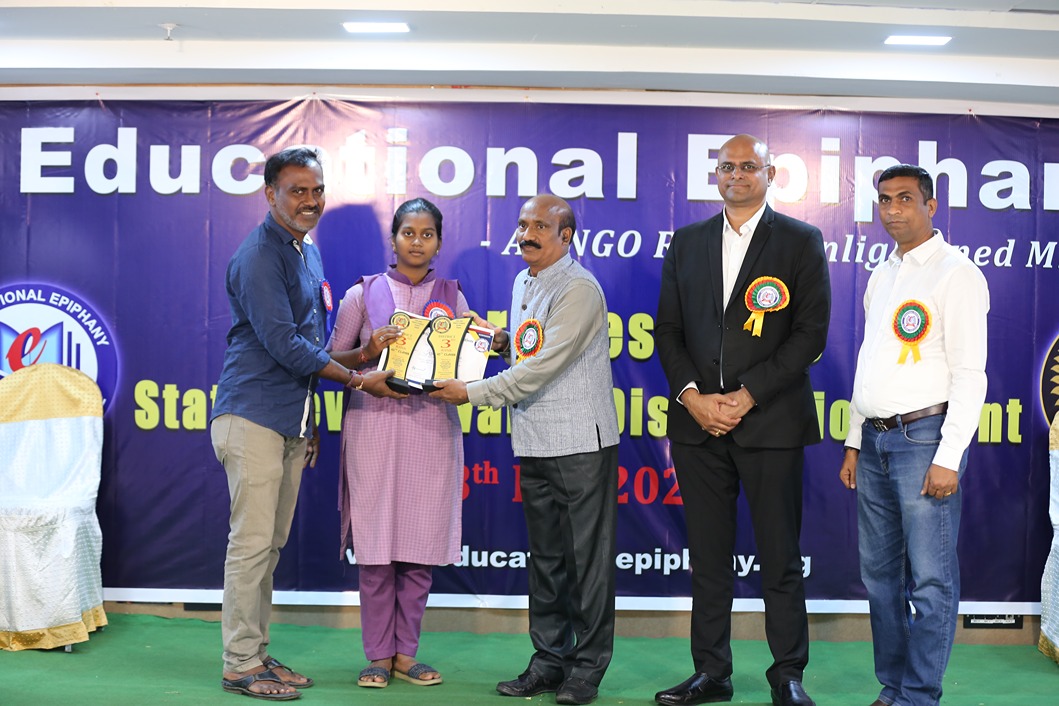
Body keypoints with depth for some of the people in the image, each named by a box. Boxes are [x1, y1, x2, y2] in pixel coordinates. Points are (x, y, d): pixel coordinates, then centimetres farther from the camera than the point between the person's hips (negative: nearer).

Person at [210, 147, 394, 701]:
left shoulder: (309, 251, 17)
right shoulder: (259, 256, -11)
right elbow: (283, 343, -17)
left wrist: (313, 420, 23)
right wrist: (356, 379, -10)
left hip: (292, 420, 9)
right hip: (253, 417, -8)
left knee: (270, 544, 12)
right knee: (252, 542, -5)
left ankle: (256, 654, 20)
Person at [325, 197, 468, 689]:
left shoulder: (452, 296, 10)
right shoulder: (364, 293, 6)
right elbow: (332, 359, 7)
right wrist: (369, 353, -11)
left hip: (431, 424, 1)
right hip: (373, 422, -1)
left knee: (421, 545, 3)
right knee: (375, 546, -1)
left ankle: (405, 653, 15)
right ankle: (378, 655, 11)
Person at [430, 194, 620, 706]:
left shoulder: (579, 289, -13)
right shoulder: (522, 284, 15)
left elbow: (543, 366, -18)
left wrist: (472, 393, -15)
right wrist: (503, 341, 5)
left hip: (580, 442, -8)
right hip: (534, 442, 8)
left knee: (587, 558, 0)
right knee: (544, 558, 13)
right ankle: (550, 659, 23)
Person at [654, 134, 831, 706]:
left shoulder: (801, 242, 2)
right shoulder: (686, 242, 13)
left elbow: (811, 333, -5)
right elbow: (668, 329, 10)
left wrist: (747, 396, -11)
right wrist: (692, 396, -5)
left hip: (770, 422, -3)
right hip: (698, 419, 3)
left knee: (780, 559, 3)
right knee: (708, 558, 9)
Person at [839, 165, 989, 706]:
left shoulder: (955, 273, -6)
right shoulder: (882, 276, 17)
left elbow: (970, 373, -12)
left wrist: (948, 457, -17)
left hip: (924, 437, -8)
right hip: (875, 439, 8)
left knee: (930, 578, -3)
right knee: (880, 573, 11)